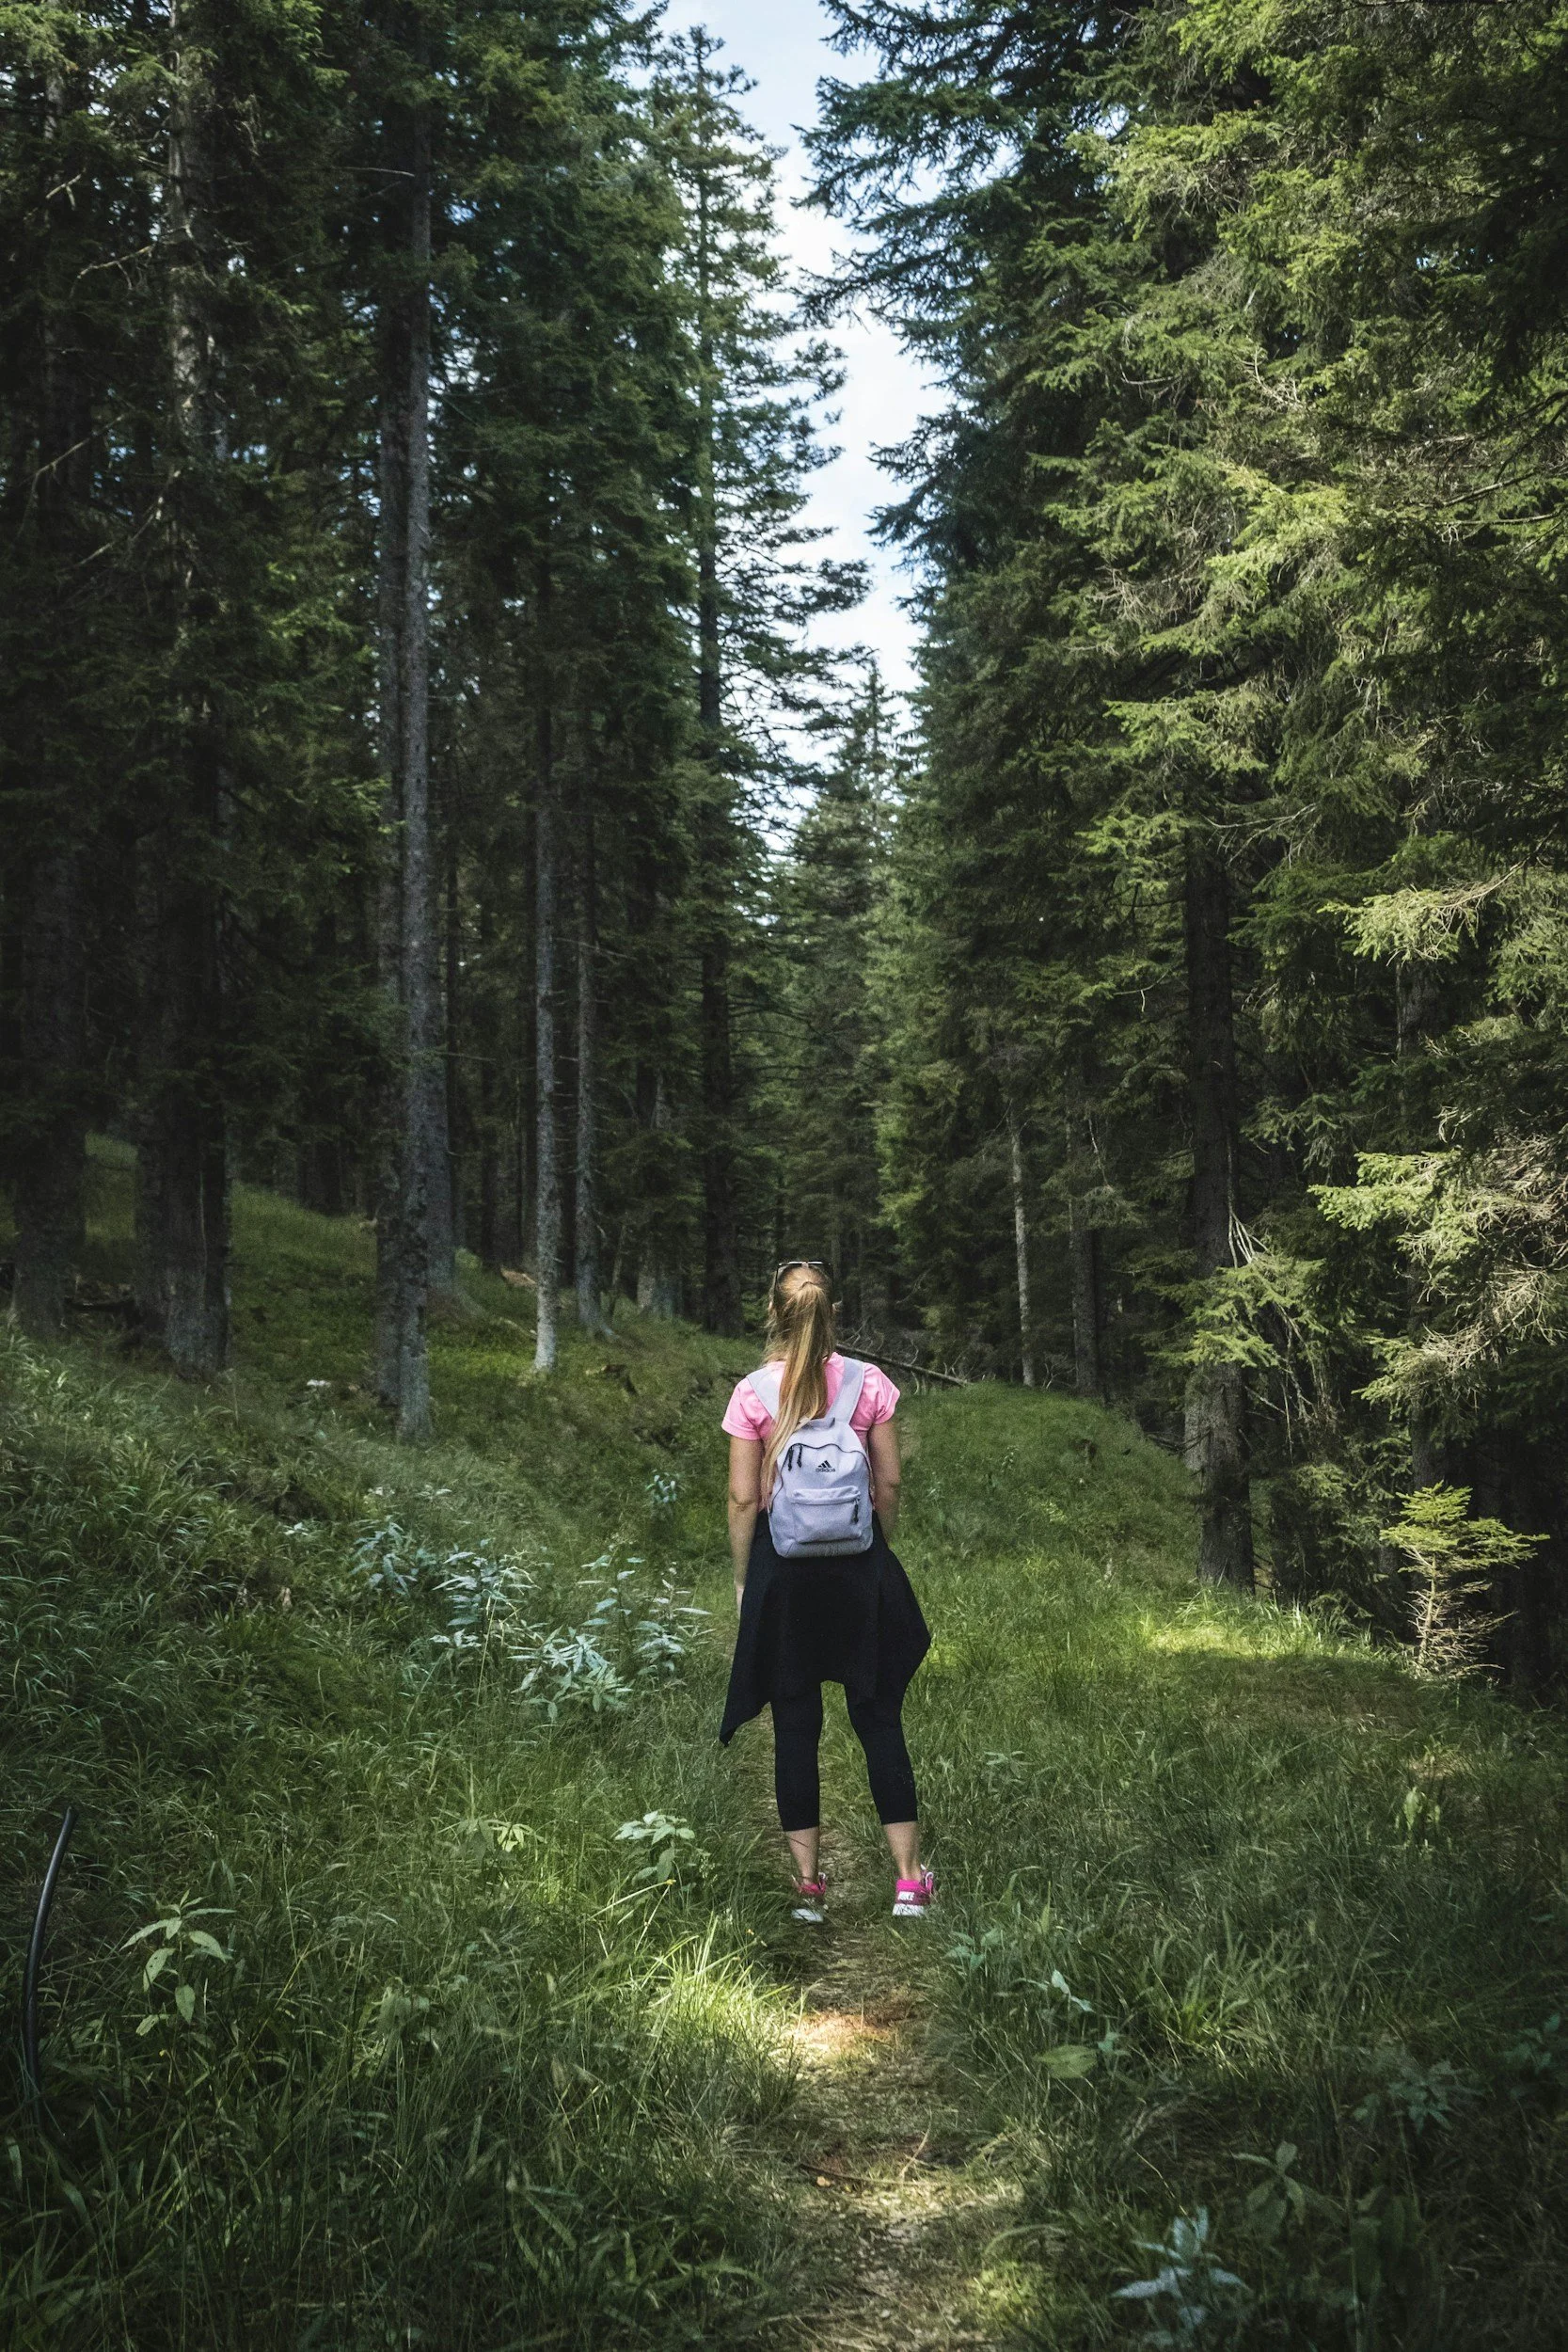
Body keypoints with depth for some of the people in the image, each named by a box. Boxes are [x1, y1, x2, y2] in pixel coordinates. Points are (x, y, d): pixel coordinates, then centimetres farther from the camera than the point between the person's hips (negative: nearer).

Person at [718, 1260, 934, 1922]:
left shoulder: (752, 1393, -8)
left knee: (795, 1721, 8)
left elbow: (743, 1498, -6)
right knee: (878, 1715, 10)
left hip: (782, 1563, -1)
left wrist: (743, 1578, 5)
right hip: (859, 1561, 1)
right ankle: (909, 1879, 11)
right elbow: (889, 1483, 0)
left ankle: (807, 1882, 13)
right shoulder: (870, 1384, -4)